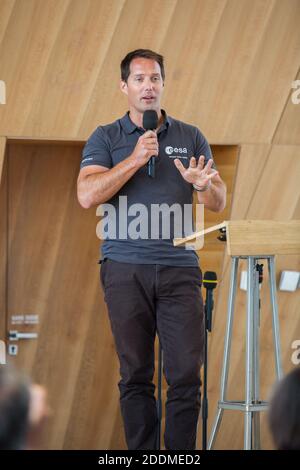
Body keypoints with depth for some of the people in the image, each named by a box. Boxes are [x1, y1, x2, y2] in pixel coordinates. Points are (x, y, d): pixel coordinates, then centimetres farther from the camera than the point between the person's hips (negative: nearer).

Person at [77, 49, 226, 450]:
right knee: (136, 375, 2)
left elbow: (218, 203, 11)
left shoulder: (191, 137, 13)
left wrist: (203, 184, -13)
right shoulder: (105, 138, 8)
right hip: (125, 270, -1)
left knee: (187, 372, -6)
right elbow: (87, 195, -6)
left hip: (180, 269, 1)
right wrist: (135, 159, -13)